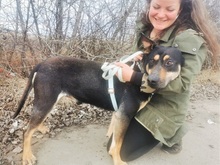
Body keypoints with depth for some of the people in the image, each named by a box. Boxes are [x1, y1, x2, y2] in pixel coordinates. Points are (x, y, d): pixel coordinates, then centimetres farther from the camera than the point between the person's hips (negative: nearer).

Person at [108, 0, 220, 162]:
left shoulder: (190, 38, -21)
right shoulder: (145, 28, 1)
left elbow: (182, 83, -28)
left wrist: (133, 76, -30)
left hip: (166, 108, -7)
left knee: (123, 151, -4)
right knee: (113, 144, 14)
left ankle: (171, 136, 13)